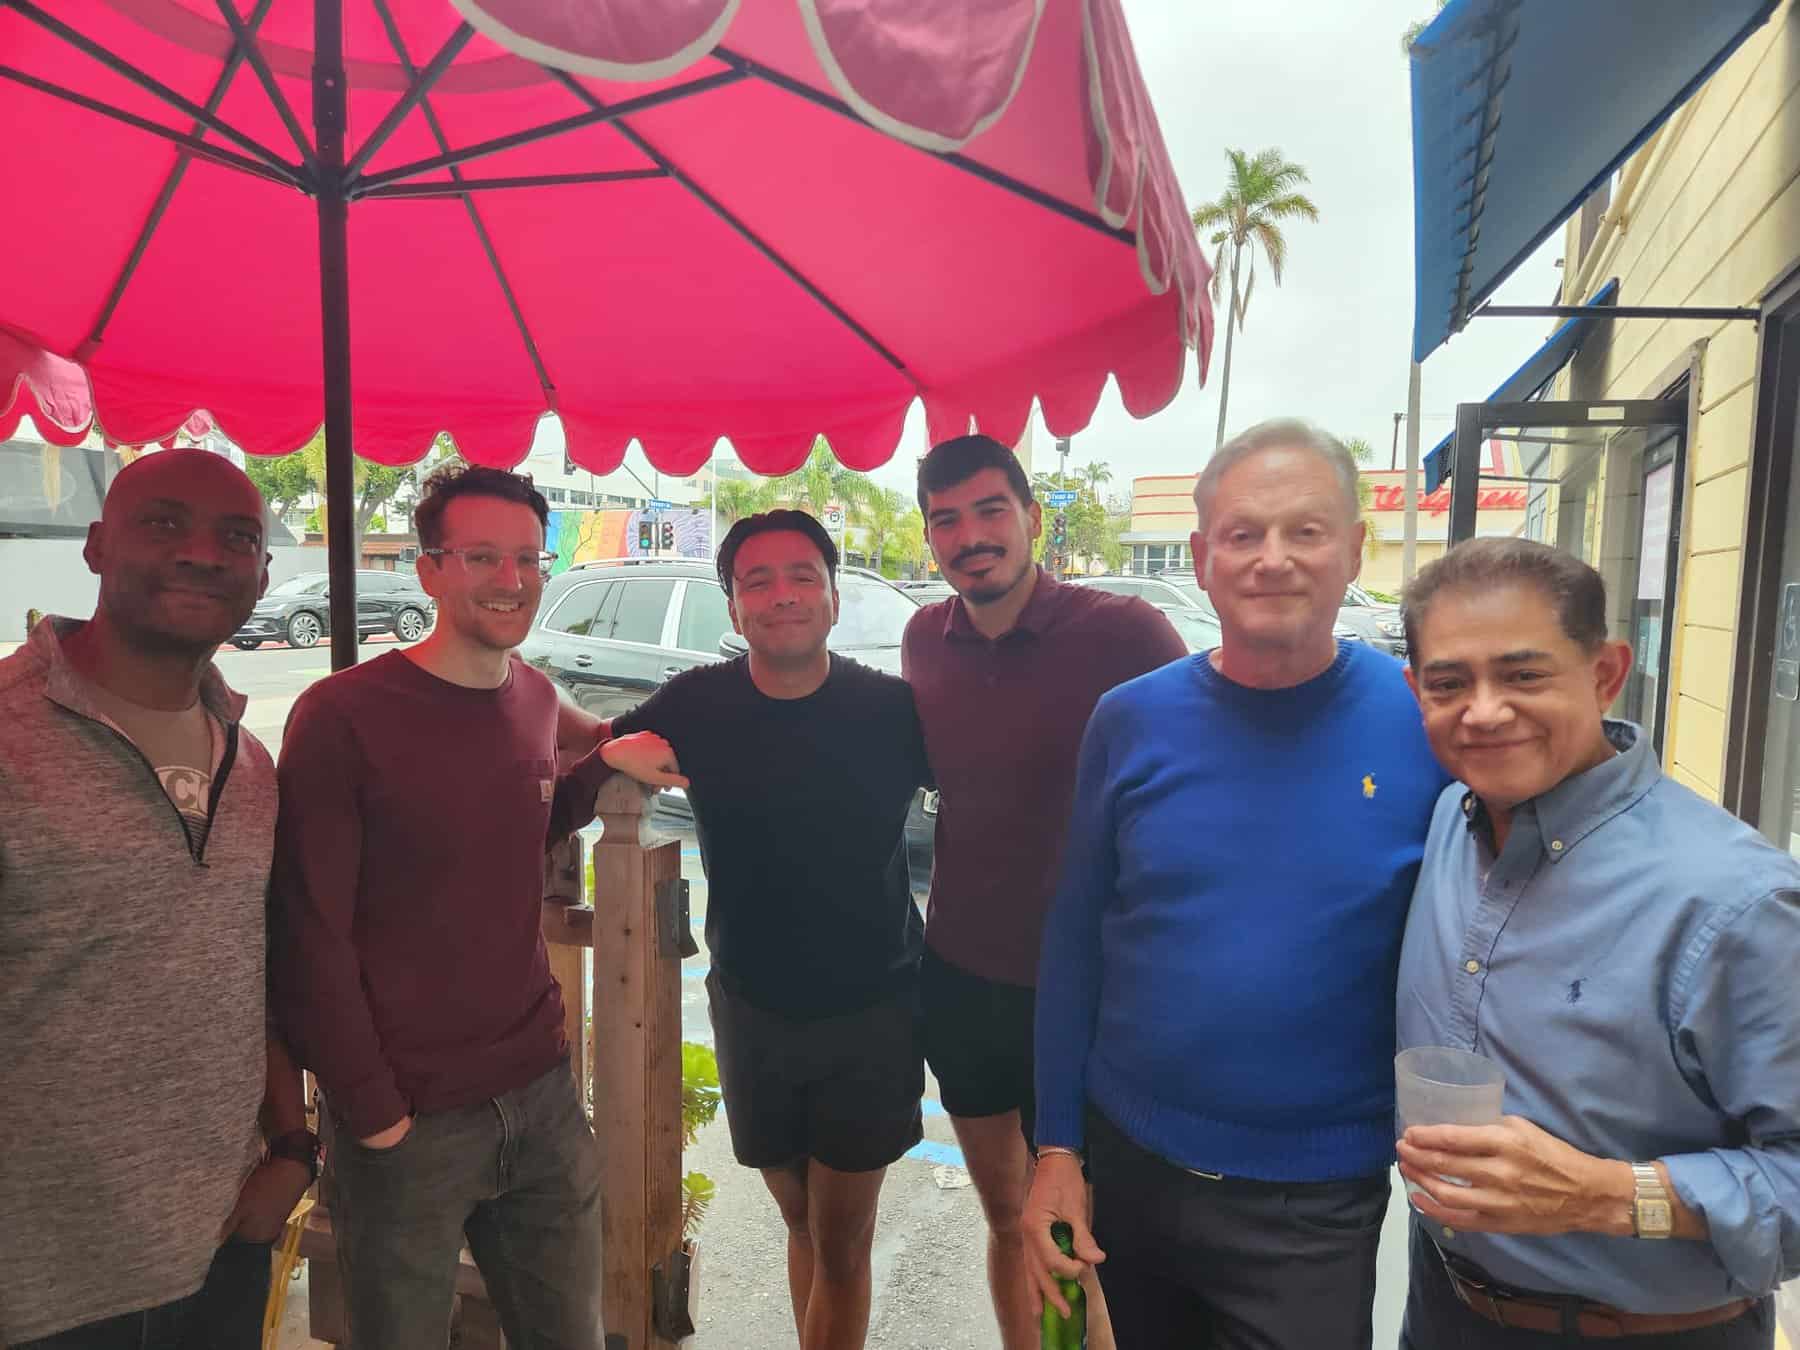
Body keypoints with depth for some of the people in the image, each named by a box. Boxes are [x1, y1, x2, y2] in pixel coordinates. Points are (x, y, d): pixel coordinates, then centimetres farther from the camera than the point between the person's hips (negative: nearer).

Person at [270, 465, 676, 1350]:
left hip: (542, 1094, 5)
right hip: (408, 1124, -5)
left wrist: (602, 768, 1)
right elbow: (311, 935, -12)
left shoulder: (536, 697, 3)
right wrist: (372, 1112, -11)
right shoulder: (344, 713, -15)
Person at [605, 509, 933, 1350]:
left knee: (839, 1242, 10)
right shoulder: (699, 705, -8)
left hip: (869, 1012, -2)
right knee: (800, 1222, 21)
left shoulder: (892, 710, -13)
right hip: (750, 1008, 2)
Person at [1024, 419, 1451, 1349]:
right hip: (1128, 1166, 3)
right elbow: (1075, 942, -2)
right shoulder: (1131, 721, -7)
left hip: (1314, 1203, -2)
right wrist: (1056, 1148, -1)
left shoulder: (1427, 723, -11)